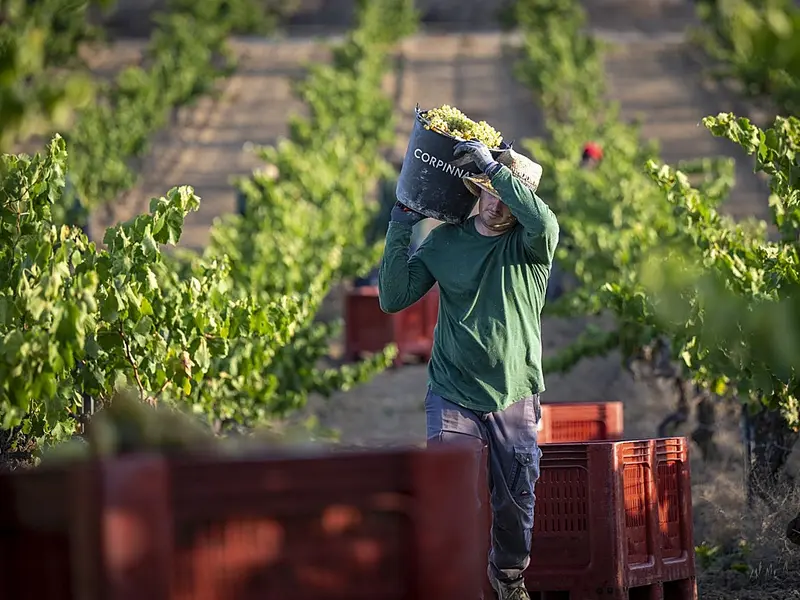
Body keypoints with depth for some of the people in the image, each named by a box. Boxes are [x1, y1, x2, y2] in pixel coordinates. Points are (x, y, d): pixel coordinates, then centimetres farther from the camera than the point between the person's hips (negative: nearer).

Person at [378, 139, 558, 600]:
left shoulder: (531, 244, -2)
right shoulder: (446, 240, 3)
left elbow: (544, 223, -29)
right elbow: (394, 299, 1)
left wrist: (493, 166, -27)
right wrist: (399, 234, -8)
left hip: (515, 396, 0)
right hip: (453, 394, 0)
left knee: (517, 500, 7)